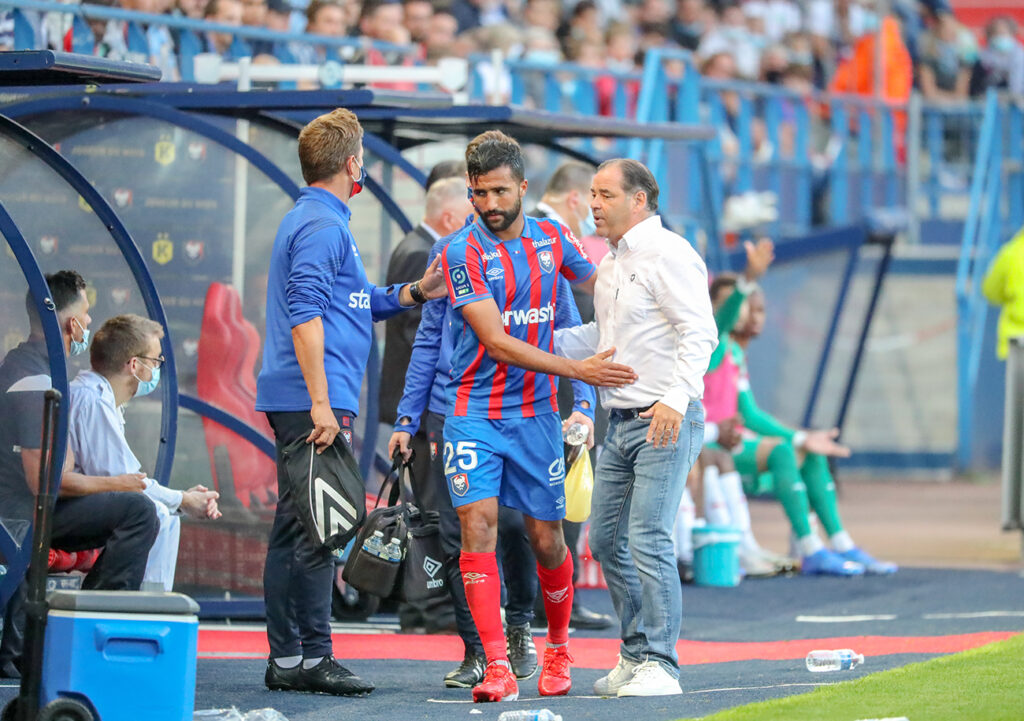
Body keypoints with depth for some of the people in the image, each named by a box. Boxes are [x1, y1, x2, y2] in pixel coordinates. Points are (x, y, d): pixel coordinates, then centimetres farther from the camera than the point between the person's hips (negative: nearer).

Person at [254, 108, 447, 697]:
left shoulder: (313, 221, 21)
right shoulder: (322, 225, -11)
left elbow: (353, 303, 29)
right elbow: (305, 315, -20)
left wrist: (415, 293, 18)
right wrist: (322, 402, -23)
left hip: (305, 404, 11)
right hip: (315, 403, -11)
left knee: (295, 529, 11)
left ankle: (286, 658, 14)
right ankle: (312, 656, -10)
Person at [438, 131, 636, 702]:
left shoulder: (551, 238, 4)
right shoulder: (463, 253, -10)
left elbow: (600, 282, 25)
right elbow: (497, 342, -16)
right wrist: (577, 369, -20)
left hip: (536, 413, 3)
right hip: (475, 413, -3)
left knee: (546, 539, 6)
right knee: (478, 522, -17)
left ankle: (559, 647, 29)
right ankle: (498, 666, -18)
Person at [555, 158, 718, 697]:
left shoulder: (668, 254, -11)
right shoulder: (612, 262, 18)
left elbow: (700, 332, -19)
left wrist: (675, 398, -30)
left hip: (666, 423, -10)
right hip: (622, 424, 10)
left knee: (648, 538, -14)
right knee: (607, 539, 10)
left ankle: (660, 664, -11)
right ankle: (634, 654, 21)